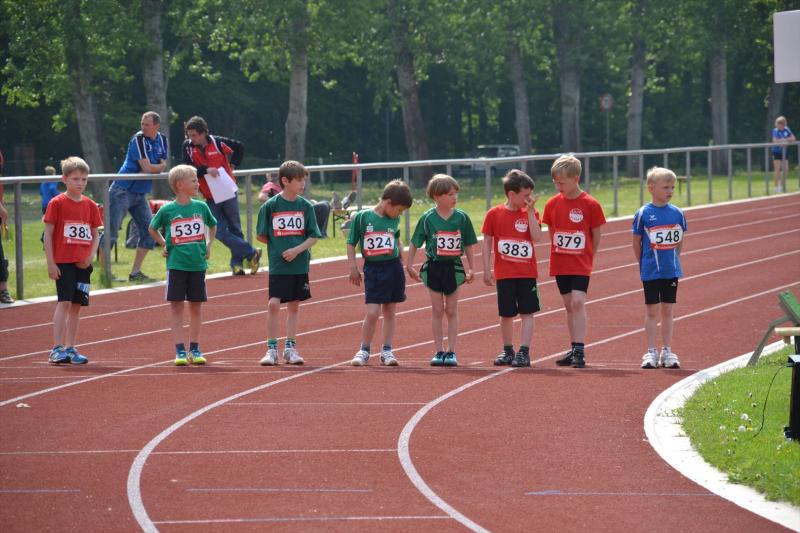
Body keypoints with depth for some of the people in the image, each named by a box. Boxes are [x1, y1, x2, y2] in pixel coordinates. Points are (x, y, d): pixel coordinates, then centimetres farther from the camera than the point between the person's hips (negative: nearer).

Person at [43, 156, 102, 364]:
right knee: (64, 302, -12)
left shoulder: (90, 205, 9)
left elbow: (96, 235, 14)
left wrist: (90, 256, -3)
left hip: (82, 263, 5)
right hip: (62, 262, -5)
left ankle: (70, 349, 13)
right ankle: (57, 348, -13)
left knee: (76, 305, 7)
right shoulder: (57, 203, -4)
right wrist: (50, 263, -9)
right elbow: (48, 233, -4)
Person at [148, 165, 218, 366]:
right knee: (176, 307, -1)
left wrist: (208, 245, 10)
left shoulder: (201, 207, 2)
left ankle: (194, 349, 16)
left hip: (198, 264, 3)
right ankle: (180, 351, 2)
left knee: (196, 306, 7)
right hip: (176, 265, -3)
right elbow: (152, 229, 12)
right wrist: (164, 246, 3)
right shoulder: (167, 210, -5)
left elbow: (213, 226, 21)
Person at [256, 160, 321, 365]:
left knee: (294, 306, 9)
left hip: (300, 265, 3)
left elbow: (313, 237, 1)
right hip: (278, 265, -3)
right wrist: (278, 246, -2)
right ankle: (272, 349, -2)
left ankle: (290, 348, 16)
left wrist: (297, 249, -12)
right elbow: (261, 236, 3)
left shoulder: (305, 206, 2)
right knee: (274, 304, -10)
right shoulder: (270, 206, -4)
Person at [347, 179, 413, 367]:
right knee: (372, 313, -9)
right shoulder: (362, 217, -6)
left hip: (394, 267, 4)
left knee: (389, 312, 8)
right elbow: (351, 243, 0)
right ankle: (364, 351, 7)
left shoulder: (394, 219, 5)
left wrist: (401, 262, 18)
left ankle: (387, 351, 17)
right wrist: (353, 268, -3)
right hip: (373, 269, -4)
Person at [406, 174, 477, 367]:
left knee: (452, 311, 4)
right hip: (433, 266, -1)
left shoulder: (461, 218, -2)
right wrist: (409, 265, 2)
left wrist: (470, 268, 7)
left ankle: (451, 351, 8)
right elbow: (415, 242, 2)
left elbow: (468, 244, 6)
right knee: (437, 310, 4)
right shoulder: (427, 218, -6)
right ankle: (439, 351, 10)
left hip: (453, 266, 1)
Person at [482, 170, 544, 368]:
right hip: (504, 274, -1)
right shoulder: (495, 214, -2)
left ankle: (524, 352, -2)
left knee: (527, 312, -3)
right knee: (506, 314, 7)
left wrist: (530, 211, -14)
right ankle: (508, 351, 21)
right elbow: (487, 242, 3)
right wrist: (487, 270, -1)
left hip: (527, 272, 1)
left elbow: (537, 237, -13)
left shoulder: (531, 214, 2)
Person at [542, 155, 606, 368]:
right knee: (569, 306, 10)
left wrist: (587, 257, 2)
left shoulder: (590, 204, -9)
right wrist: (559, 252, 8)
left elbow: (597, 234, 0)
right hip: (560, 264, 4)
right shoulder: (553, 204, 2)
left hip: (581, 264, -4)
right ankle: (574, 349, 17)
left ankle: (579, 350, -15)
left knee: (578, 302, -14)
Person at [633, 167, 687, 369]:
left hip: (671, 270, 3)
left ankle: (667, 352, 14)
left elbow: (679, 241, 11)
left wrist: (673, 260, 7)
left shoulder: (677, 213, 1)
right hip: (650, 271, -3)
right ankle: (651, 352, 7)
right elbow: (637, 242, -1)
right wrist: (644, 265, 1)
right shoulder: (643, 214, -8)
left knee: (667, 310, 9)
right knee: (652, 310, 2)